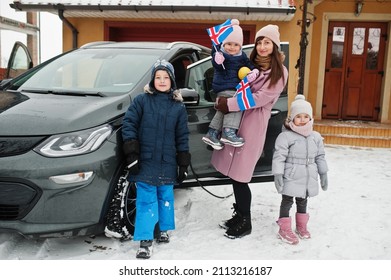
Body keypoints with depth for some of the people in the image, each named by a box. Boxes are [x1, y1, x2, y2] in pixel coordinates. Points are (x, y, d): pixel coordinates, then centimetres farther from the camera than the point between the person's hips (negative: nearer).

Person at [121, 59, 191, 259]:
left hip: (167, 163, 3)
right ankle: (145, 241, 4)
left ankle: (164, 230, 35)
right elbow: (129, 124, -3)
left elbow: (182, 137, 8)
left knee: (165, 197, 15)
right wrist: (132, 153, -10)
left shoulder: (178, 106, 7)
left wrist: (183, 164, 6)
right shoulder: (142, 100, 0)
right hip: (145, 162, -2)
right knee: (146, 200, -2)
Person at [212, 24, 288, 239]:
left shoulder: (279, 72, -1)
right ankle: (239, 215, 24)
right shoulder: (250, 65, 17)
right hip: (235, 120, 6)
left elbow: (261, 98, -12)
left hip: (253, 124, -6)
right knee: (233, 173, 9)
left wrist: (229, 104, -17)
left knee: (239, 175, -6)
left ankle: (245, 222, 9)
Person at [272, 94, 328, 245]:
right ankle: (284, 229, 14)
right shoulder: (285, 136, -14)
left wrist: (323, 174, 12)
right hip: (291, 178, -5)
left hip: (308, 178, 5)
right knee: (287, 201, 3)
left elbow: (320, 157, 12)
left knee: (302, 201, 19)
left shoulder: (316, 137, 5)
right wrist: (278, 175, -20)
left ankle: (301, 226, 36)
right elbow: (279, 157, -16)